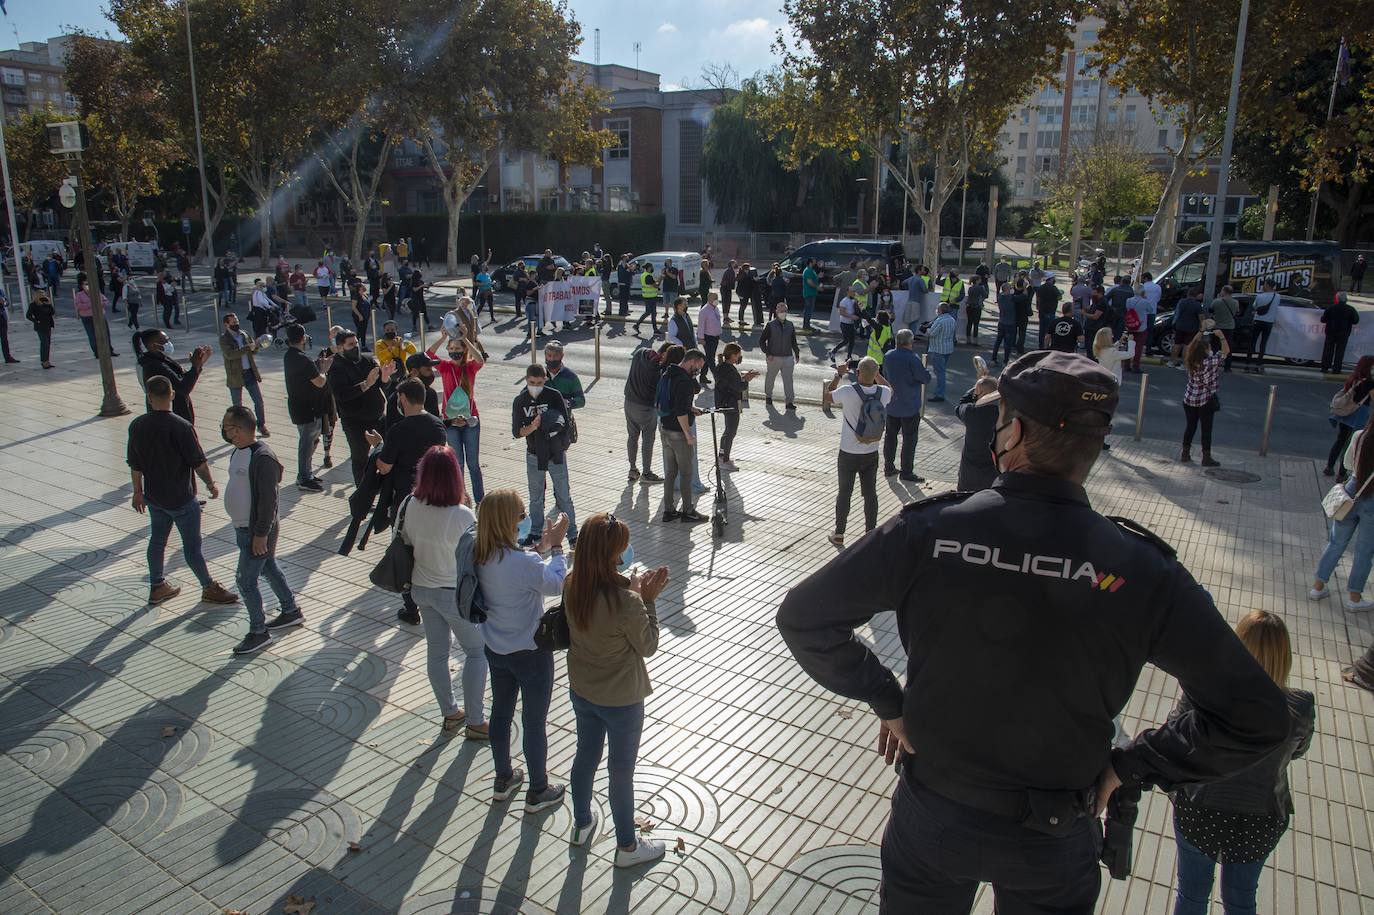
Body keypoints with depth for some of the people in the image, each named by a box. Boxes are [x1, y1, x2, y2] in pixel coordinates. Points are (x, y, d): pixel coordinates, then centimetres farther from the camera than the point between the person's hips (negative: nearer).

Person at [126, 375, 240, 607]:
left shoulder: (137, 426, -6)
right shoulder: (182, 427, -23)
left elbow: (134, 464, 3)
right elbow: (199, 463, -17)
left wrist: (138, 492, 16)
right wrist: (211, 484, 0)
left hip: (154, 497, 5)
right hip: (181, 499, -5)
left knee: (157, 539, 19)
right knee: (192, 545, 6)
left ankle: (157, 587, 32)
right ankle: (209, 588, 19)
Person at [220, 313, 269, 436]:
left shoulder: (244, 335, 8)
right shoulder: (224, 338, -9)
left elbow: (252, 351, 15)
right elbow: (230, 354, -24)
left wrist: (256, 345, -8)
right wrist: (247, 348, -28)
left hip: (250, 373, 5)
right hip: (236, 376, -5)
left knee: (259, 401, 7)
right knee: (237, 406, 7)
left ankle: (261, 425, 22)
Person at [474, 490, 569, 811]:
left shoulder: (480, 556, -9)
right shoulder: (522, 562, -31)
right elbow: (557, 584, -16)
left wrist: (541, 546, 3)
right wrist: (556, 545, -9)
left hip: (495, 650, 7)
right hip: (530, 654, -7)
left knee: (500, 713, 24)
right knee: (534, 723, 12)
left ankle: (503, 779, 44)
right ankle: (538, 792, 30)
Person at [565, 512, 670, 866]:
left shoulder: (572, 585, -14)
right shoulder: (626, 601, -34)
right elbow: (648, 646, -18)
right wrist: (647, 599, -15)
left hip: (581, 692, 6)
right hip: (621, 701, -6)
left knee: (586, 756, 28)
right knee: (621, 771, 15)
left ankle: (582, 825, 52)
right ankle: (627, 846, 38)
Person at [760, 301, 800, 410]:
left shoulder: (790, 325, 7)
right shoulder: (770, 325, -5)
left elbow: (793, 341, 17)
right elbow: (761, 340, -2)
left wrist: (797, 353, 13)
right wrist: (767, 353, -9)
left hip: (788, 357, 2)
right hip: (774, 358, -2)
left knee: (788, 379, -3)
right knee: (770, 377, 14)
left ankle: (789, 401, -1)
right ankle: (768, 396, 35)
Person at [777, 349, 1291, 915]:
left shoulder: (927, 532, -22)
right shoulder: (1140, 569, -20)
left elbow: (802, 616, -15)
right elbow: (1255, 717, -13)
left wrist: (887, 701, -4)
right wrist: (1128, 766, -3)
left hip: (930, 819, 0)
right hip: (1054, 845, 1)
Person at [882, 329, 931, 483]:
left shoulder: (888, 355, 0)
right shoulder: (912, 358, -20)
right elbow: (926, 379, -13)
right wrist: (926, 370, 6)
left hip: (891, 405, 6)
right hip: (909, 407, -6)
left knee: (890, 436, 15)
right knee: (909, 439, 3)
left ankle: (889, 467, 22)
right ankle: (906, 472, 8)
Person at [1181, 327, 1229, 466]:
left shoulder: (1190, 361, -8)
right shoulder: (1211, 362, -21)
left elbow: (1189, 349, 13)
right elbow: (1226, 351, -12)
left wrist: (1197, 337, 11)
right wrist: (1221, 336, -4)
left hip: (1189, 399, 5)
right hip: (1206, 401, -4)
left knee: (1190, 426, 15)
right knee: (1206, 429, 6)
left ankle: (1185, 454, 21)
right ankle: (1206, 458, 12)